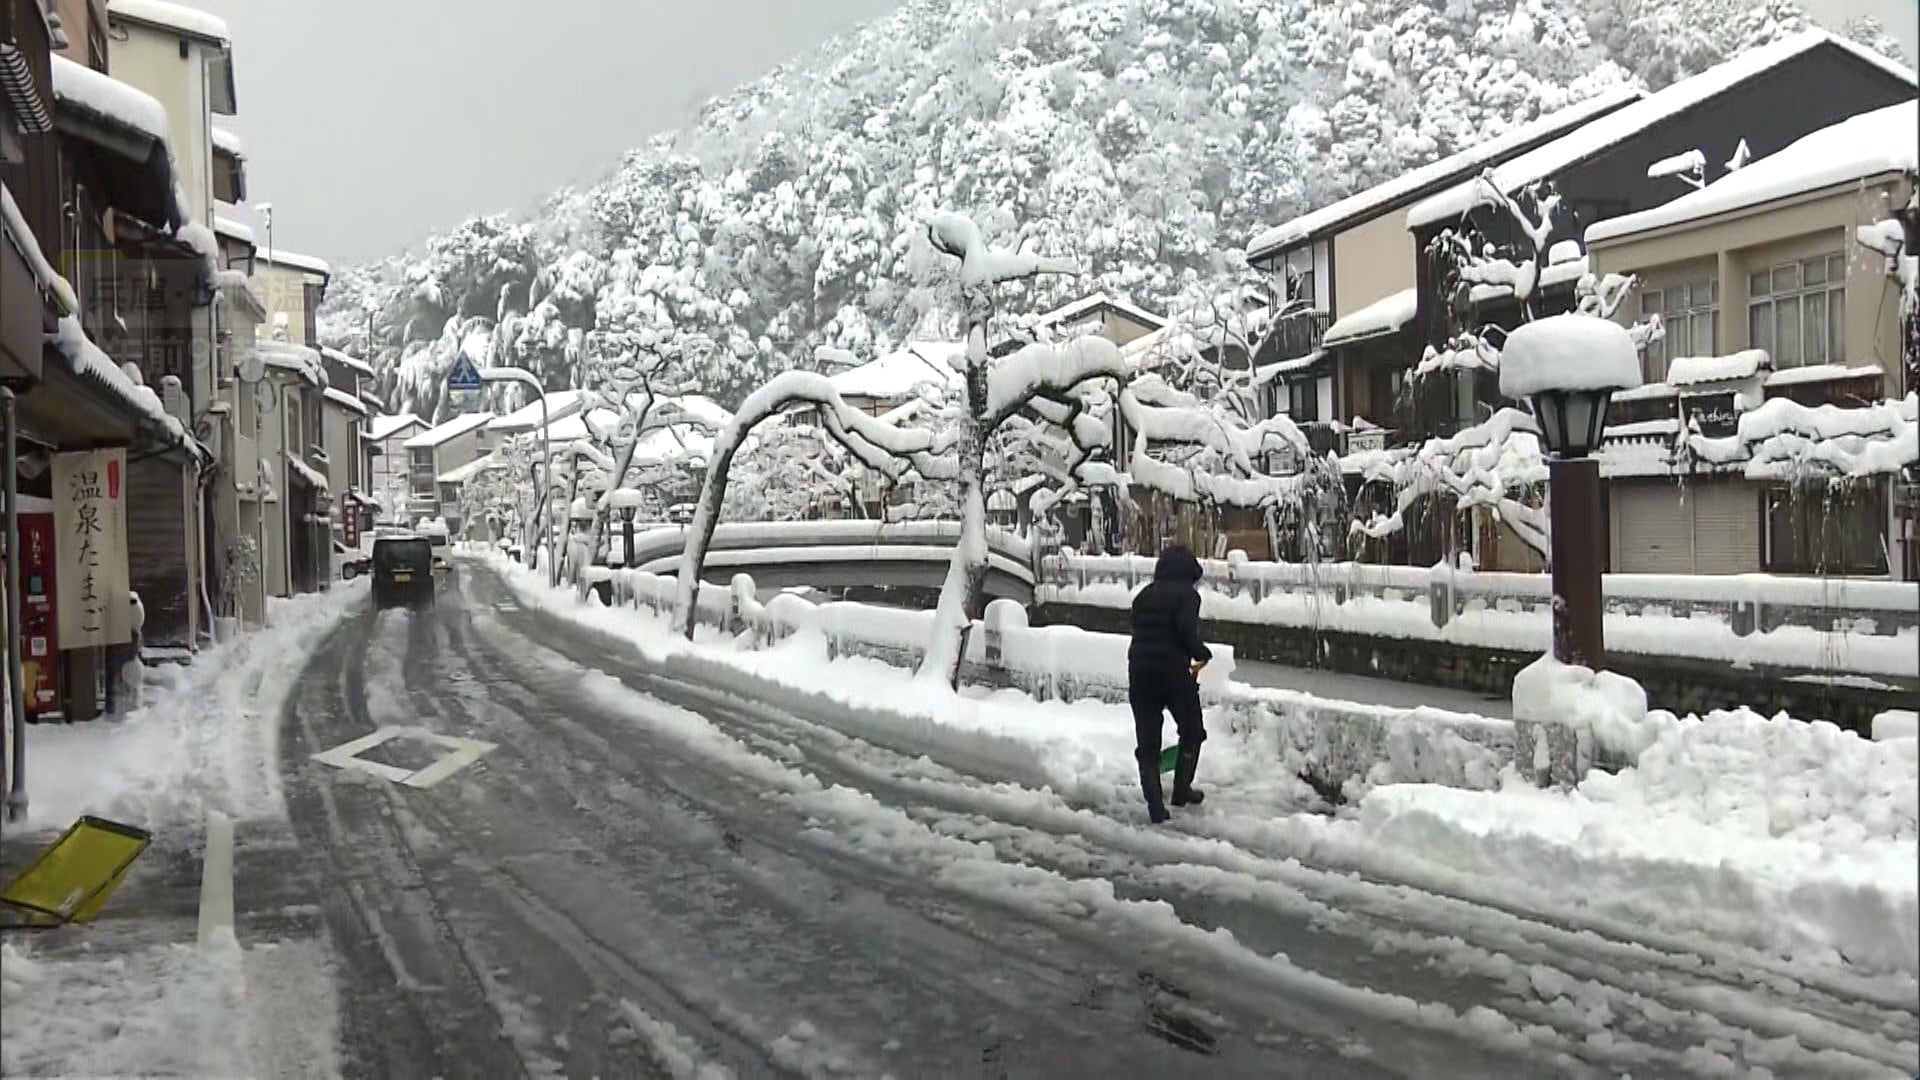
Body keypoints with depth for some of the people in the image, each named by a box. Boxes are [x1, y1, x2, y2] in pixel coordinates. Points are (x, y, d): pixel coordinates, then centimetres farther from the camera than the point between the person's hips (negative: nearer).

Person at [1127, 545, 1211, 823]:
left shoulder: (1144, 596, 15)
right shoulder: (1187, 594, -4)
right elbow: (1187, 631, -19)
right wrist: (1202, 654, 0)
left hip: (1139, 674, 5)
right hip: (1173, 673, -5)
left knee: (1147, 743, 7)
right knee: (1192, 732, 19)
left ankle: (1155, 806, 2)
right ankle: (1181, 790, 24)